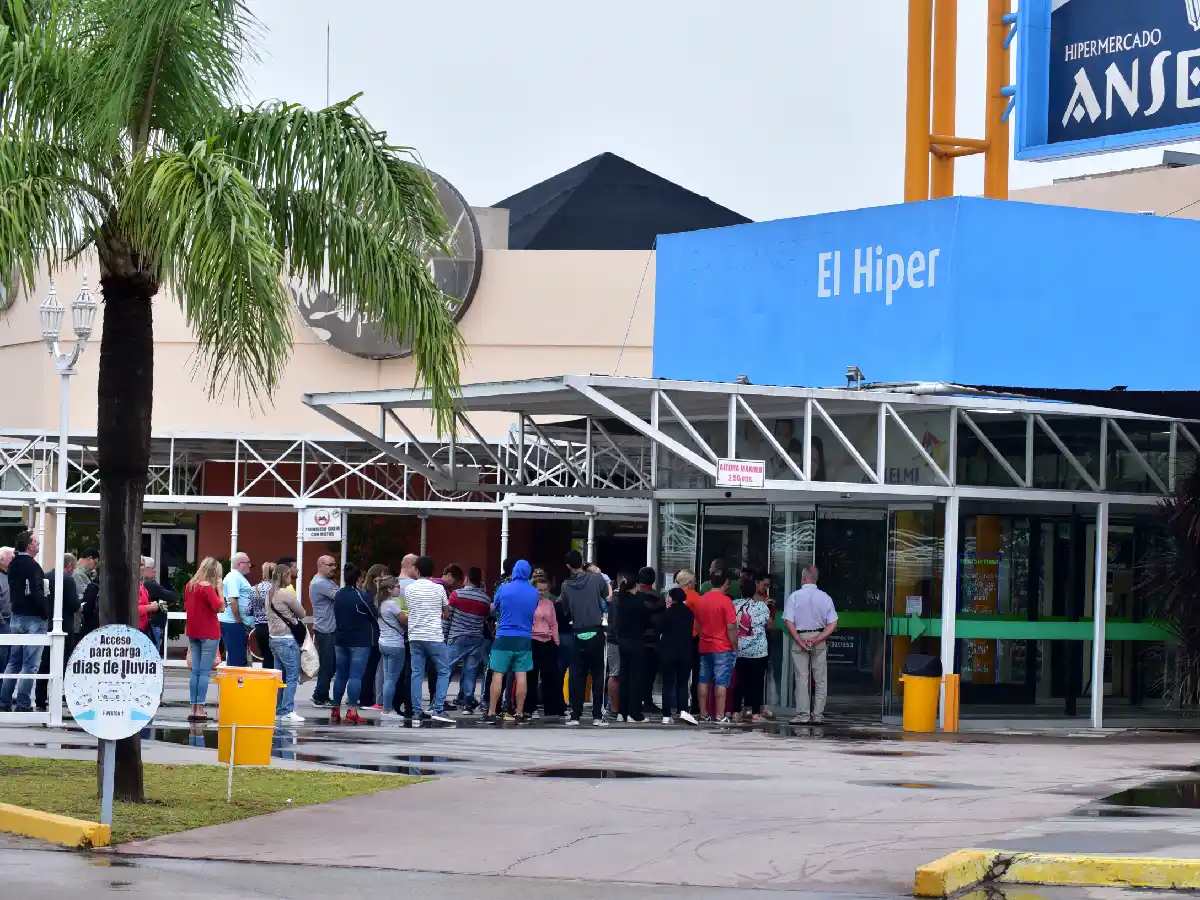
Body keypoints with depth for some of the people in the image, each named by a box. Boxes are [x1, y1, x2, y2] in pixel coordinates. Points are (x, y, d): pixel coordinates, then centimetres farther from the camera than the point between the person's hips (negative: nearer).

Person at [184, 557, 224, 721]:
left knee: (195, 672, 10)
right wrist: (219, 589, -10)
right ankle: (200, 709, -6)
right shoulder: (207, 587, -15)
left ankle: (194, 708, 10)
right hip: (208, 633, -7)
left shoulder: (190, 586, 8)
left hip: (193, 633, 7)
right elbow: (220, 607, -17)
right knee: (205, 672, -4)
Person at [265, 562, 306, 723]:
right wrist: (295, 615, 13)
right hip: (287, 639, -9)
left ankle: (277, 710, 15)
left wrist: (290, 615, 8)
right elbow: (301, 613, -6)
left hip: (274, 638, 9)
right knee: (292, 676, -5)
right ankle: (287, 711, -7)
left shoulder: (270, 594, 12)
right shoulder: (286, 593, -13)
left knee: (280, 675, 13)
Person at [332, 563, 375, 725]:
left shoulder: (338, 595, 5)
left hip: (340, 640, 6)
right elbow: (373, 615, -5)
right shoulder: (360, 595, -14)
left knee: (340, 675, 13)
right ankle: (351, 711, -13)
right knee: (355, 676, -7)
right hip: (360, 641, -6)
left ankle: (336, 710, 17)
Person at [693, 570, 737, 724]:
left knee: (704, 681, 10)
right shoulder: (726, 601, -12)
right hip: (722, 648, -6)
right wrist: (734, 646, -5)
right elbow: (731, 627, -14)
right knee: (721, 682, -5)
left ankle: (704, 714, 13)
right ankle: (720, 716, -8)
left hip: (704, 647, 6)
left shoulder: (700, 600, 7)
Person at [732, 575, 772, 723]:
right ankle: (755, 713, 1)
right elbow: (769, 623, 7)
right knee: (757, 681, 2)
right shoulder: (761, 606, -8)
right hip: (758, 650, -3)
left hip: (739, 650, 3)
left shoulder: (734, 605, -1)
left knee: (740, 680, 10)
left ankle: (736, 711, 11)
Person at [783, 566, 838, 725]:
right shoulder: (825, 598, 0)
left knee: (801, 678, 2)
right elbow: (833, 623, -5)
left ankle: (802, 714, -1)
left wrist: (800, 641, -10)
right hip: (819, 637, 2)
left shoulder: (794, 597, -6)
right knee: (820, 679, 7)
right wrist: (818, 639, -8)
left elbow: (788, 622, -12)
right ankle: (818, 715, 5)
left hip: (799, 637, -2)